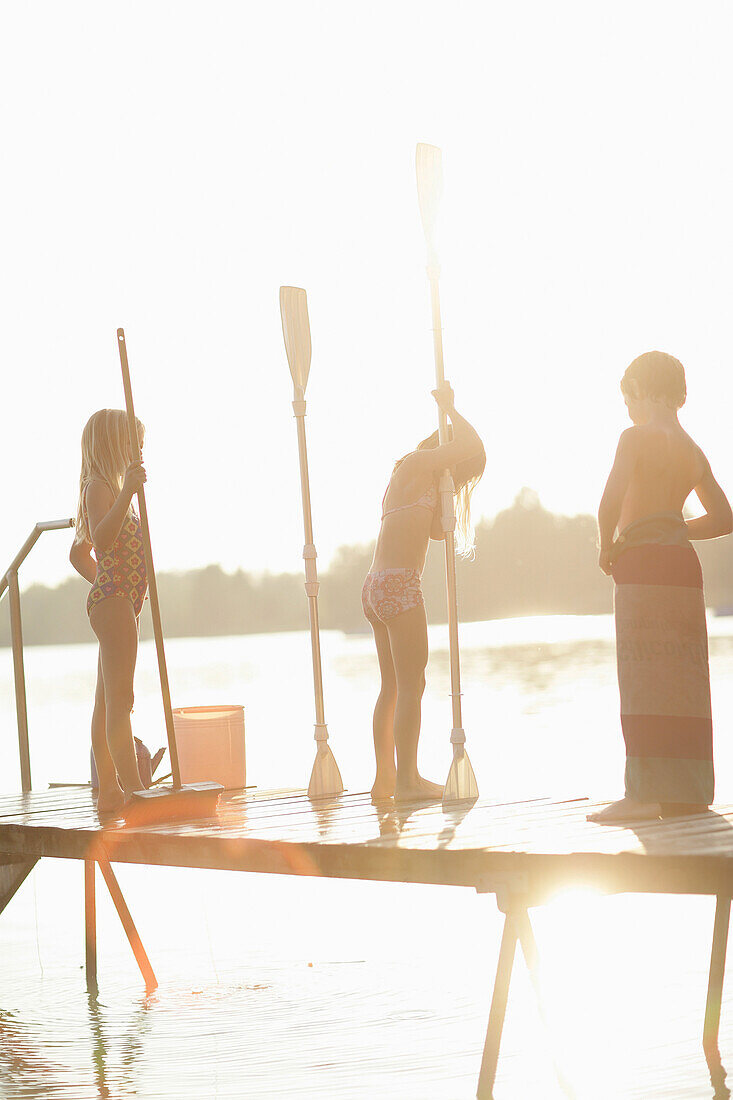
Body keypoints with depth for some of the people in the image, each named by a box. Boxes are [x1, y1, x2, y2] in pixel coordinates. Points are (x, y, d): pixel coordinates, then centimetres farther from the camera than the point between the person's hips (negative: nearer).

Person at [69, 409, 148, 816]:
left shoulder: (111, 488, 20)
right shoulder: (99, 486, -10)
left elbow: (79, 553, 28)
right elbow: (102, 540, -30)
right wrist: (127, 492, -36)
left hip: (117, 601, 11)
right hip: (113, 601, -11)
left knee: (107, 701, 11)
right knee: (119, 699, -14)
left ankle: (110, 791, 14)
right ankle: (133, 788, -18)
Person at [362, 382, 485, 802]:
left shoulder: (418, 479, 21)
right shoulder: (417, 465, -6)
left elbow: (438, 529, 21)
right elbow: (472, 447, -15)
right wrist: (450, 409, 1)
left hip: (378, 589, 10)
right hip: (399, 584, -10)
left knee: (393, 687, 14)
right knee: (412, 685, -7)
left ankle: (386, 777, 16)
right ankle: (407, 779, -8)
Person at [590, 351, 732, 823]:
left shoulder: (637, 438, -7)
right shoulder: (693, 450, 15)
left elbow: (611, 502, -21)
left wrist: (607, 547, -5)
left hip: (644, 566, -7)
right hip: (684, 564, 7)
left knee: (645, 679, -7)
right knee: (684, 681, 9)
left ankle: (646, 792, -9)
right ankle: (689, 790, 11)